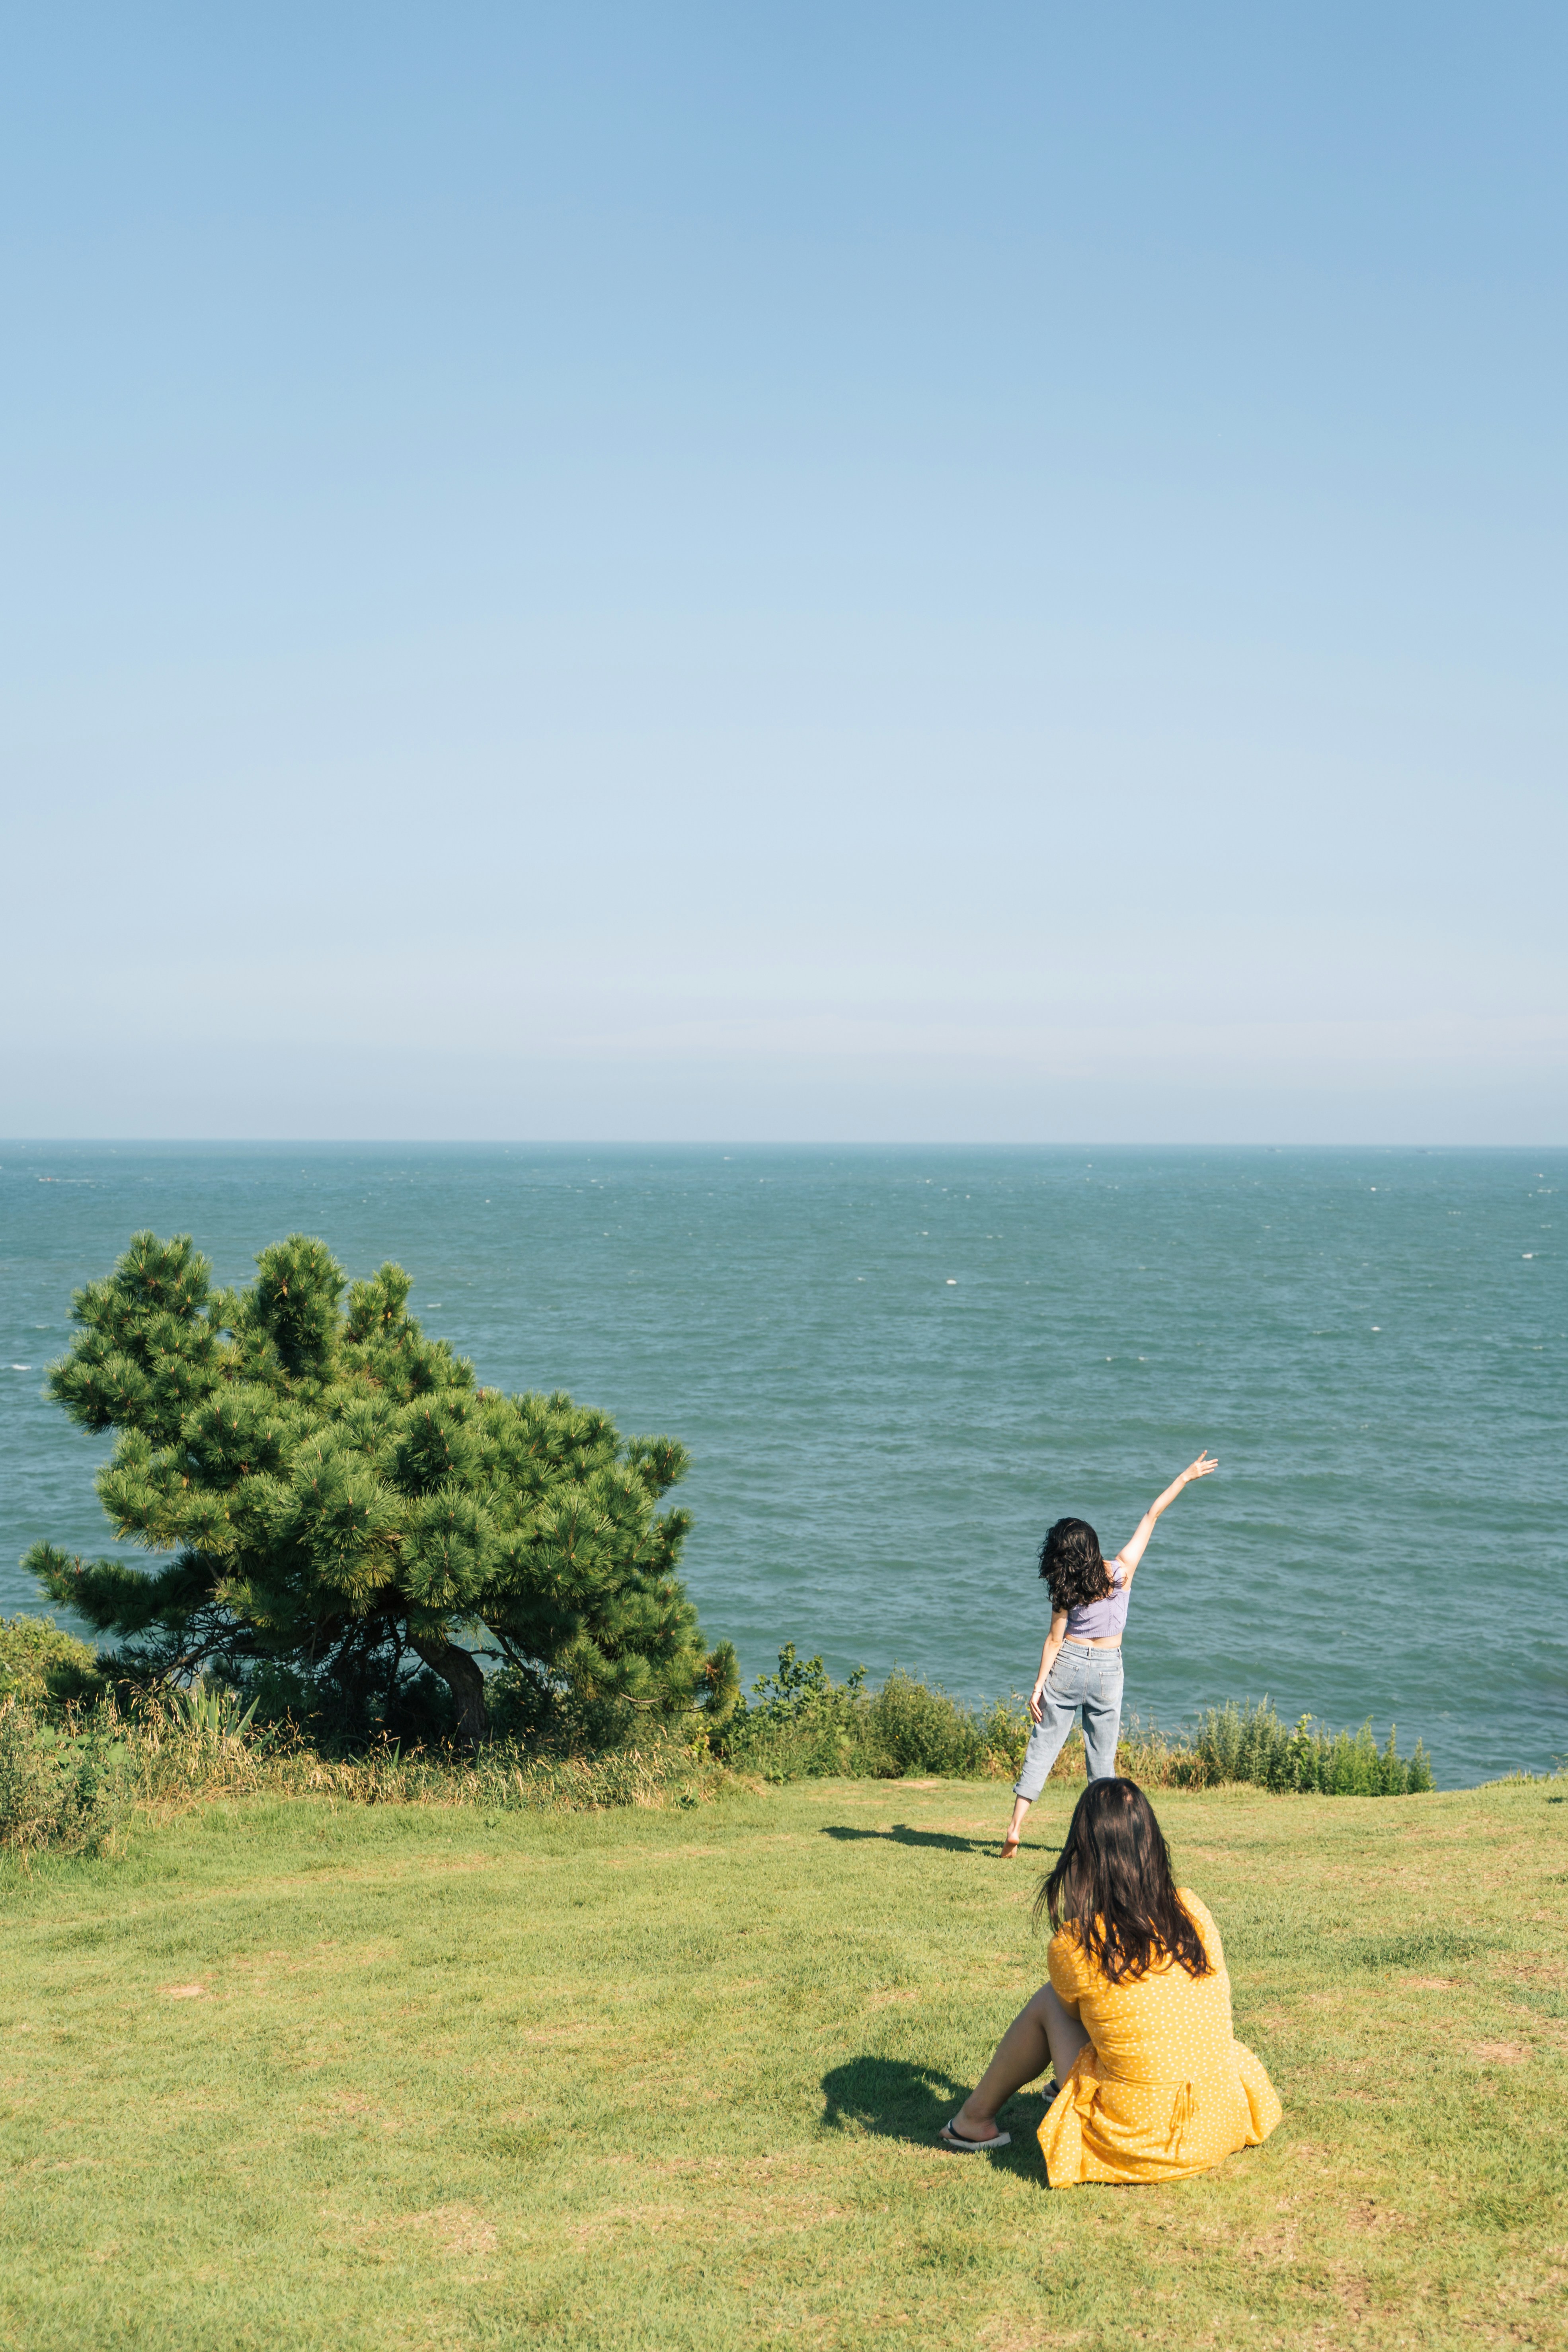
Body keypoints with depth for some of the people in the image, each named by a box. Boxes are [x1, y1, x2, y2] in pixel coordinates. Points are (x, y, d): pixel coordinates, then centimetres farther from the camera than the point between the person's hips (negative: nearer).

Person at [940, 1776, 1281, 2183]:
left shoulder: (1072, 1948, -14)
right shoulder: (1191, 1910, -4)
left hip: (1136, 2147, -4)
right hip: (1225, 2129, 4)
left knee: (1050, 2001, 16)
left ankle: (976, 2118, 33)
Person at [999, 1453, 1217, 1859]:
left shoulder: (1066, 1590, -8)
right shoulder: (1122, 1570, -8)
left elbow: (1055, 1641, -7)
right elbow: (1152, 1516, -2)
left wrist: (1038, 1686, -2)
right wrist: (1185, 1478, 4)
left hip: (1067, 1666, -1)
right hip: (1107, 1671, 1)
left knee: (1043, 1745, 4)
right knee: (1102, 1756, 10)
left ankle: (1016, 1825, -1)